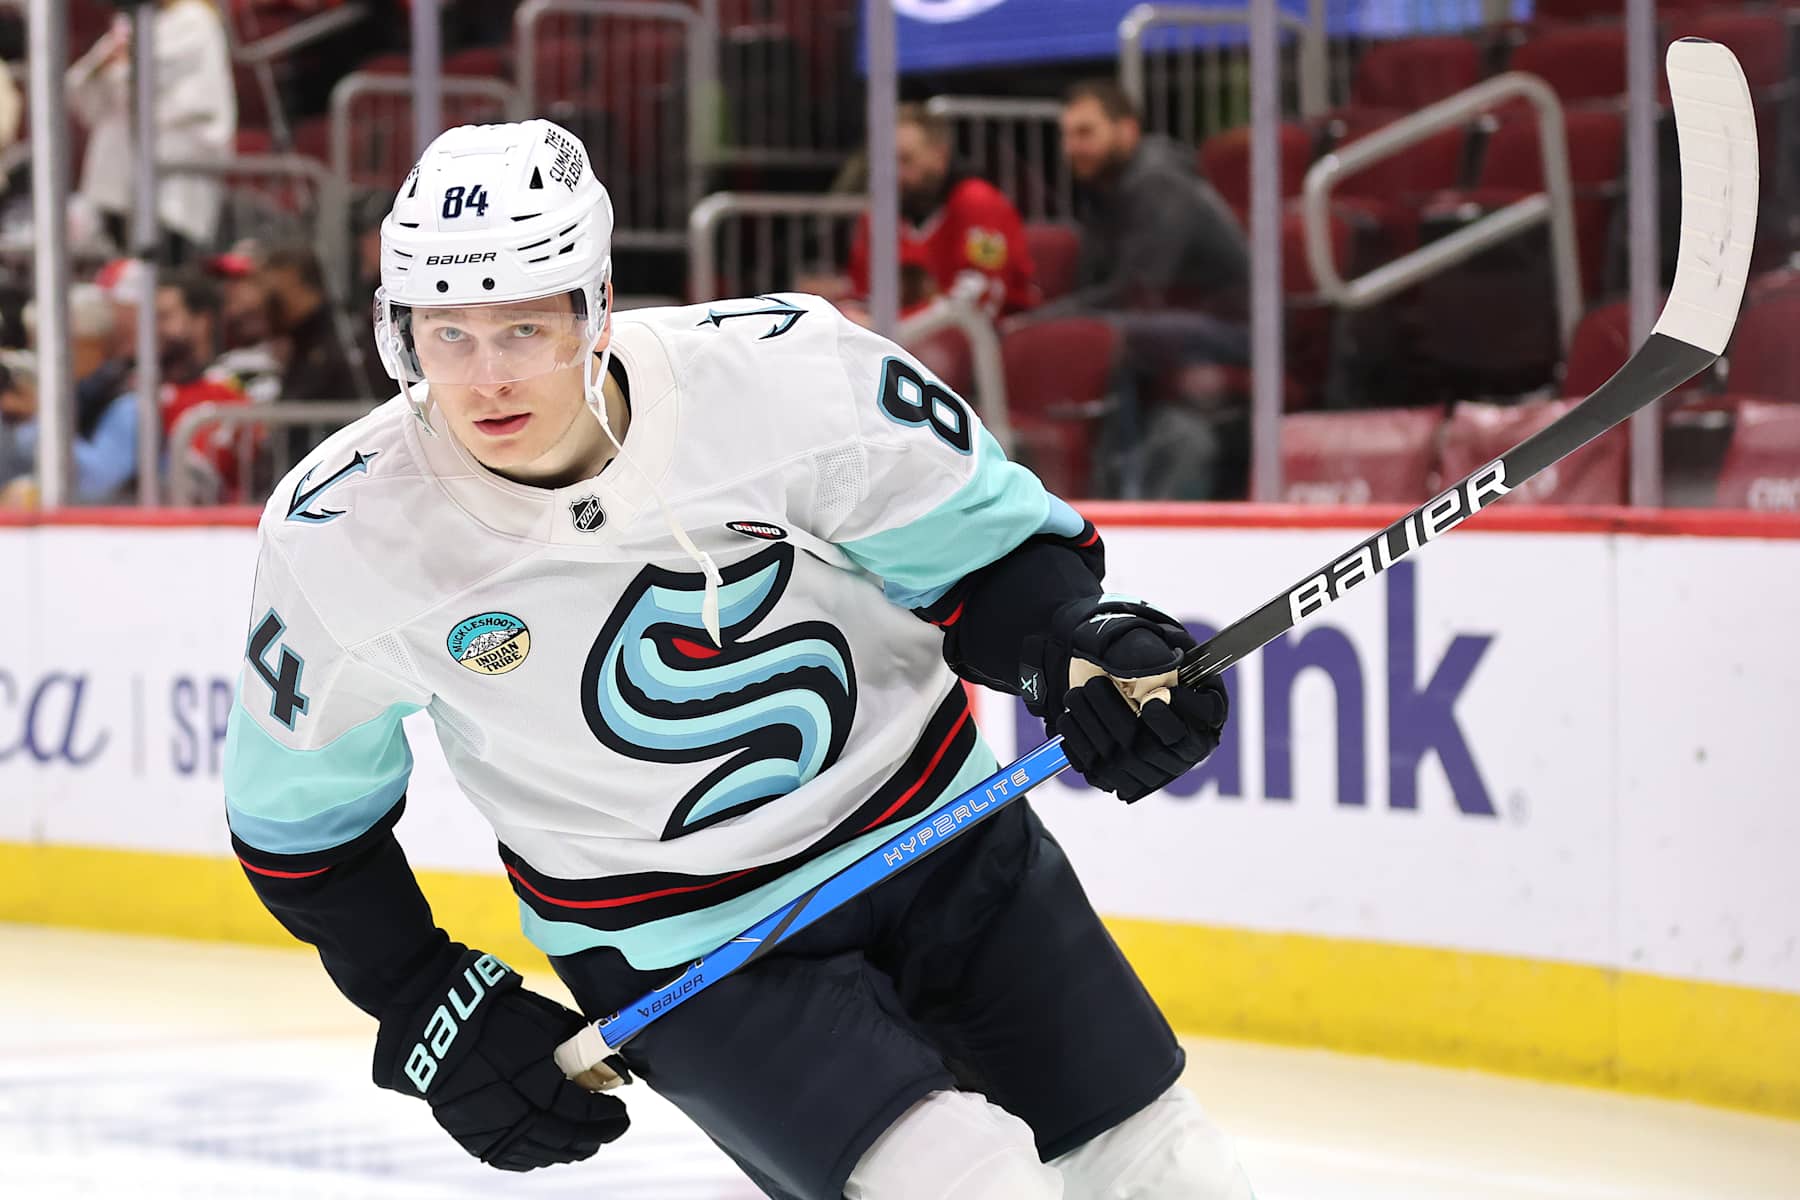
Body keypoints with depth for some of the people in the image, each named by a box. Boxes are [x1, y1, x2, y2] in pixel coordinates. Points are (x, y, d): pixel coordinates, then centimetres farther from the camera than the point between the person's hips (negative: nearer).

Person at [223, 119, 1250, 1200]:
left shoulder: (784, 371, -21)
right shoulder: (338, 536, -17)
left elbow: (992, 544, -6)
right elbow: (302, 817, 0)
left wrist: (1076, 646, -25)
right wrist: (434, 1019, -1)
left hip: (930, 834, 3)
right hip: (679, 947, -2)